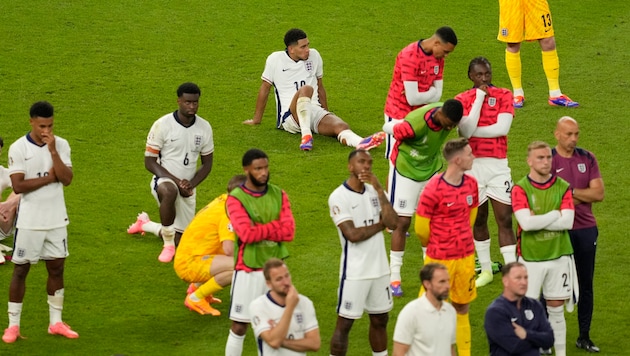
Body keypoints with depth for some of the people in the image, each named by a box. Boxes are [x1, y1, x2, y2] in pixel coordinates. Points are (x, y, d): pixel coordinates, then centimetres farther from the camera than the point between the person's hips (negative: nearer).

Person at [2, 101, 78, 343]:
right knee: (21, 269, 2)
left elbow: (66, 178, -11)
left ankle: (56, 323, 19)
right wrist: (49, 178, -14)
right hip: (29, 221, -3)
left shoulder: (61, 145, 0)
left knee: (56, 268, 9)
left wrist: (53, 151, -19)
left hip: (56, 219, 3)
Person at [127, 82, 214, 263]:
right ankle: (168, 245, -26)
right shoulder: (162, 125, -14)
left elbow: (207, 164, 7)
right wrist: (176, 181, -22)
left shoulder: (204, 127, -1)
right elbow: (149, 162, -11)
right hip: (163, 180, -5)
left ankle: (145, 224, 40)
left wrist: (191, 184, -12)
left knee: (179, 240, 8)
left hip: (187, 186, 5)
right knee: (170, 191, -44)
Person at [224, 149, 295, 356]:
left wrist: (259, 231, -16)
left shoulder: (278, 195, 4)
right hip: (248, 270, -4)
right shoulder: (236, 199, -10)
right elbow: (246, 234, -23)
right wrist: (276, 226, -12)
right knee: (239, 327, 1)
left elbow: (289, 232, -7)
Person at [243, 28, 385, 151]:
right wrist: (256, 120, 17)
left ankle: (361, 143, -61)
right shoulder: (275, 60, 2)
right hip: (289, 116, -4)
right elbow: (265, 89, 11)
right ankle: (306, 136, -53)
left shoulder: (314, 55, 13)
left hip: (315, 112, 4)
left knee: (340, 126, -30)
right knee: (306, 89, -36)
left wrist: (326, 114, 30)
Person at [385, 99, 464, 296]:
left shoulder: (449, 116, -18)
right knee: (402, 222, -4)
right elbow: (390, 128, -19)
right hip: (406, 171, -6)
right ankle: (394, 276, 3)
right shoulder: (415, 123, -37)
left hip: (431, 170, 6)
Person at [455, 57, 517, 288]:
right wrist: (479, 97, -11)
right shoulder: (462, 100, 2)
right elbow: (466, 130, -14)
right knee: (478, 220, 10)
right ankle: (485, 270, 24)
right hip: (472, 165, 1)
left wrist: (472, 131, -10)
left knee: (505, 220, -5)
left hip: (498, 164, -1)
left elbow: (502, 128, -12)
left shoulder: (503, 96, 1)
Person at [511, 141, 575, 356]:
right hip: (530, 258, -2)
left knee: (556, 310, 9)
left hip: (559, 256, 2)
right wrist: (556, 214, -11)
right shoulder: (520, 189, -6)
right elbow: (526, 222, -20)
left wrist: (538, 220, -14)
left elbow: (567, 222, -10)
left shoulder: (563, 187, 2)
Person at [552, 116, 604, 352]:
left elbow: (599, 193, -4)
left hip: (586, 229, 4)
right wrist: (583, 197, -11)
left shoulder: (587, 159, 4)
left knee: (586, 284, 10)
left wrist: (570, 191, -11)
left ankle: (584, 337, 20)